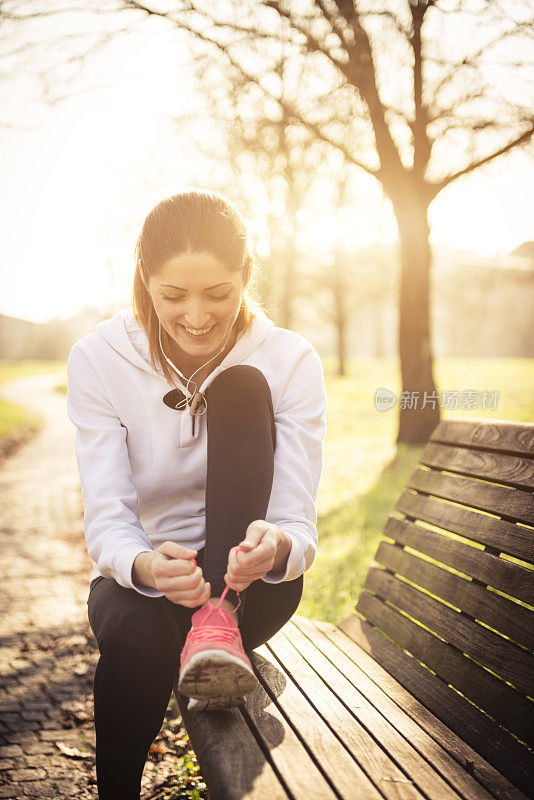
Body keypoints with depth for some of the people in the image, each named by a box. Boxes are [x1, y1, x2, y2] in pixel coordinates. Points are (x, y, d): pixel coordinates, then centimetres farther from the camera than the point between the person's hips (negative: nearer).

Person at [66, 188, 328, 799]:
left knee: (241, 388, -23)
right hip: (142, 574, 0)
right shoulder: (99, 359, -11)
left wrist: (275, 546, -42)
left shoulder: (290, 361, -11)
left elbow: (300, 524, -17)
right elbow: (105, 520, -18)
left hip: (249, 582, 0)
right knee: (138, 634, -38)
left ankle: (219, 620, -28)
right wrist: (145, 566, -42)